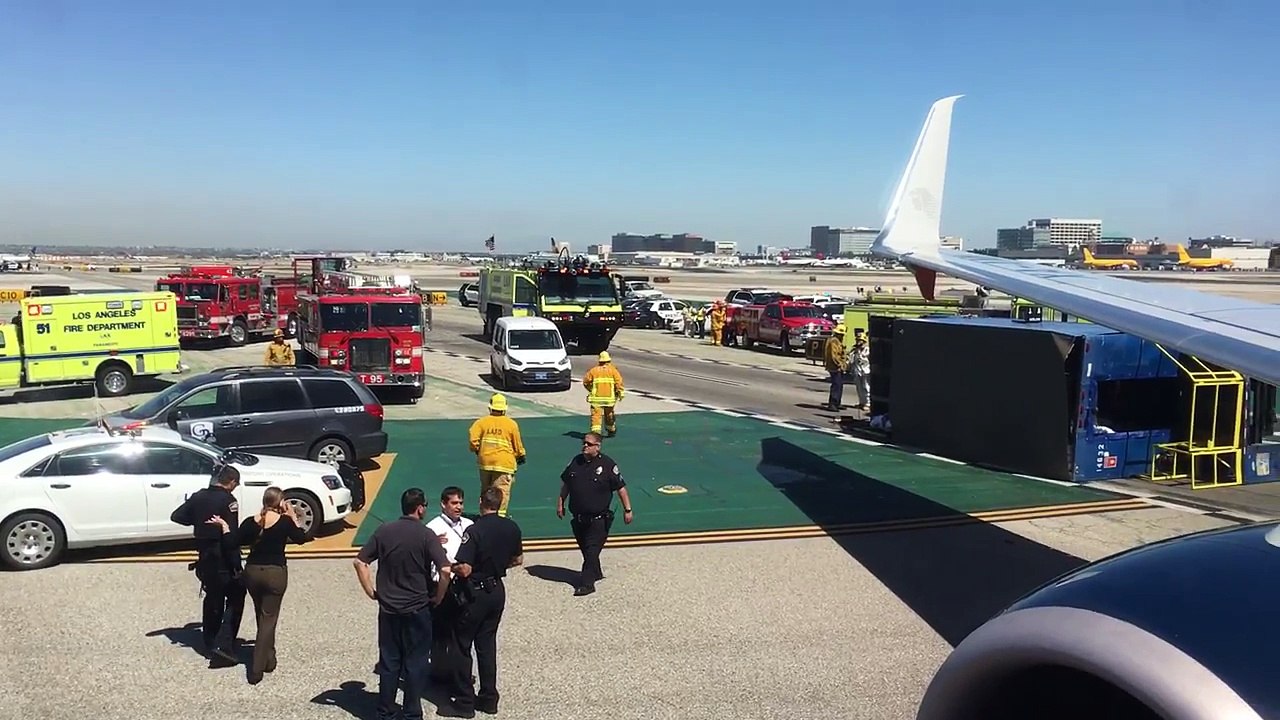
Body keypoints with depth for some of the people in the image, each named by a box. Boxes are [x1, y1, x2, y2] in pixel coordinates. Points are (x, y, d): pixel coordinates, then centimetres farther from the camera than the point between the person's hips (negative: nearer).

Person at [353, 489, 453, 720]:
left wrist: (371, 592, 8)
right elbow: (445, 570, -20)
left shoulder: (384, 530, -1)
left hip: (388, 608, 4)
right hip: (417, 609, -3)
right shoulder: (425, 535, -12)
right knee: (415, 663, 8)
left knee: (389, 662, 13)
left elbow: (359, 562, 0)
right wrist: (438, 598, -5)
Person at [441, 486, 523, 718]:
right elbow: (518, 559, 11)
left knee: (462, 646, 7)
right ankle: (488, 698, 22)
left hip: (476, 593, -6)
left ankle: (464, 703, 12)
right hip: (497, 590, 6)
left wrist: (448, 565, -7)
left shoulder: (474, 531, -21)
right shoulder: (512, 527, -2)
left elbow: (465, 570, -24)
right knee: (487, 644, 17)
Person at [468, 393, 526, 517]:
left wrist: (477, 451, 11)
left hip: (485, 462, 3)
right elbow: (518, 445, 5)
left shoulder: (482, 422, 1)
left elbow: (473, 438, -9)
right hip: (504, 463, -3)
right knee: (502, 492, -3)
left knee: (486, 491, 18)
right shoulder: (511, 424, -2)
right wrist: (521, 457, 24)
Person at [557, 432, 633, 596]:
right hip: (578, 518, 6)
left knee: (591, 550, -8)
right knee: (585, 548, 17)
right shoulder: (576, 461, 5)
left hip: (598, 519, -6)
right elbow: (565, 483, 18)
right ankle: (596, 573, 37)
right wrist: (560, 502, 15)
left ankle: (586, 583, -6)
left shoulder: (607, 465, -10)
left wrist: (627, 509, -5)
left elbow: (621, 488, -6)